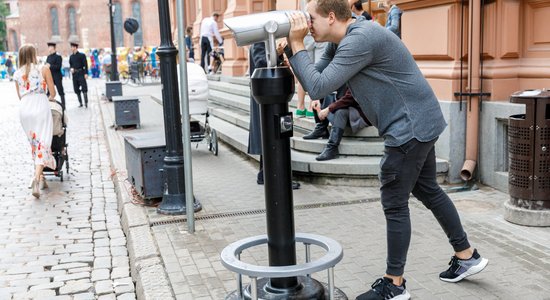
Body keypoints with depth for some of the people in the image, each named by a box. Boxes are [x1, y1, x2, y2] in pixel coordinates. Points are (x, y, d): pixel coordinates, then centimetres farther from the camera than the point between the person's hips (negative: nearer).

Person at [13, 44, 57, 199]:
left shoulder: (17, 74, 13)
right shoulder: (44, 69, 2)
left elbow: (20, 96, 19)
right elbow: (53, 93, 4)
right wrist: (49, 97, 27)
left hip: (24, 109, 4)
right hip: (41, 107, -4)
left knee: (34, 144, 16)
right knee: (42, 144, -7)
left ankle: (40, 178, 17)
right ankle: (37, 177, -26)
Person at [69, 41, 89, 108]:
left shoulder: (82, 55, -3)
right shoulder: (71, 56, 12)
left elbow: (85, 65, -6)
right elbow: (70, 64, 20)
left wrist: (86, 73, -13)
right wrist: (71, 69, -3)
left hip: (81, 73, -5)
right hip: (74, 74, 5)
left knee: (84, 88, -7)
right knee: (77, 90, 6)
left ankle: (86, 103, -4)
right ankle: (80, 103, 14)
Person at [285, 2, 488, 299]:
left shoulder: (360, 39, -22)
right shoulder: (342, 41, 10)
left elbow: (318, 87, -26)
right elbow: (314, 76, 7)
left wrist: (297, 45, -17)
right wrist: (290, 47, -4)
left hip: (411, 126, -10)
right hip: (418, 123, 10)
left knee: (394, 204, -2)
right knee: (428, 191, 20)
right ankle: (467, 255, 35)